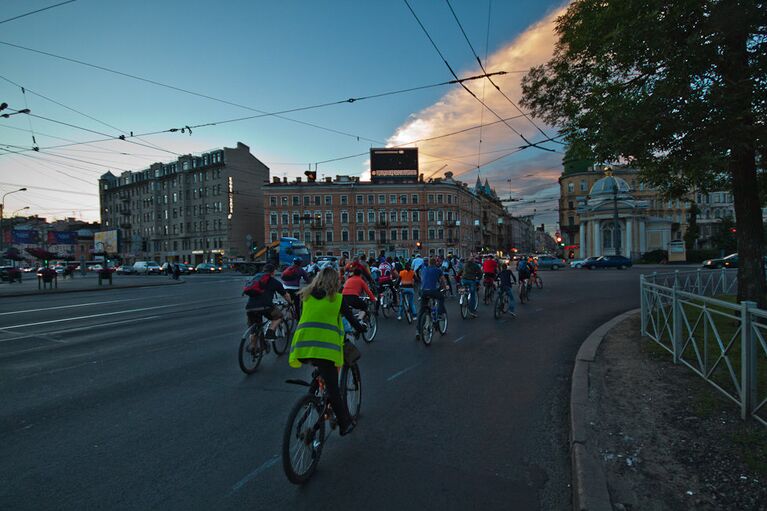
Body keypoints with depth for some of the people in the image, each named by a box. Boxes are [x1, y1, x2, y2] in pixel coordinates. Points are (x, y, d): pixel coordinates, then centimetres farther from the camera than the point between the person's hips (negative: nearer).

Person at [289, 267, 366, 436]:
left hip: (303, 344, 3)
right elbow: (350, 317, 15)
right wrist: (360, 328, 35)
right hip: (325, 346, -3)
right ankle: (345, 424, 14)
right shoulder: (337, 298, 7)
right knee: (332, 387, 4)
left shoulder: (306, 295, 16)